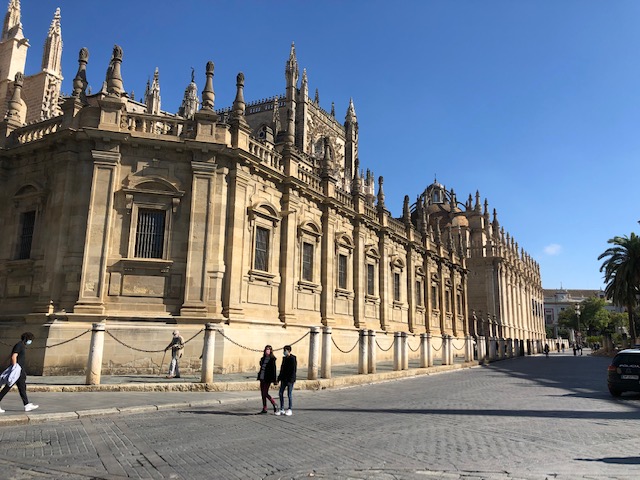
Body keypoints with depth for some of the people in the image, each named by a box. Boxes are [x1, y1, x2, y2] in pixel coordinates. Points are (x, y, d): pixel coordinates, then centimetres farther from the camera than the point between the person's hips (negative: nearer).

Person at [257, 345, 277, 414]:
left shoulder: (272, 359, -8)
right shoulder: (263, 358, 12)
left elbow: (273, 369, -11)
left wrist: (274, 379, -14)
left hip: (267, 378, -8)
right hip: (262, 377, 8)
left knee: (265, 393, -9)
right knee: (262, 393, 9)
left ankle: (274, 405, 7)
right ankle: (264, 409, 15)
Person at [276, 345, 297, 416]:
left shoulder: (292, 359, -13)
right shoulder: (284, 358, 12)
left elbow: (293, 370, -17)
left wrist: (290, 380, -21)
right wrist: (279, 377, 13)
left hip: (289, 380, -8)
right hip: (284, 379, 8)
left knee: (289, 395, -1)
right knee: (281, 393, 7)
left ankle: (289, 410, 11)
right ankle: (282, 410, 16)